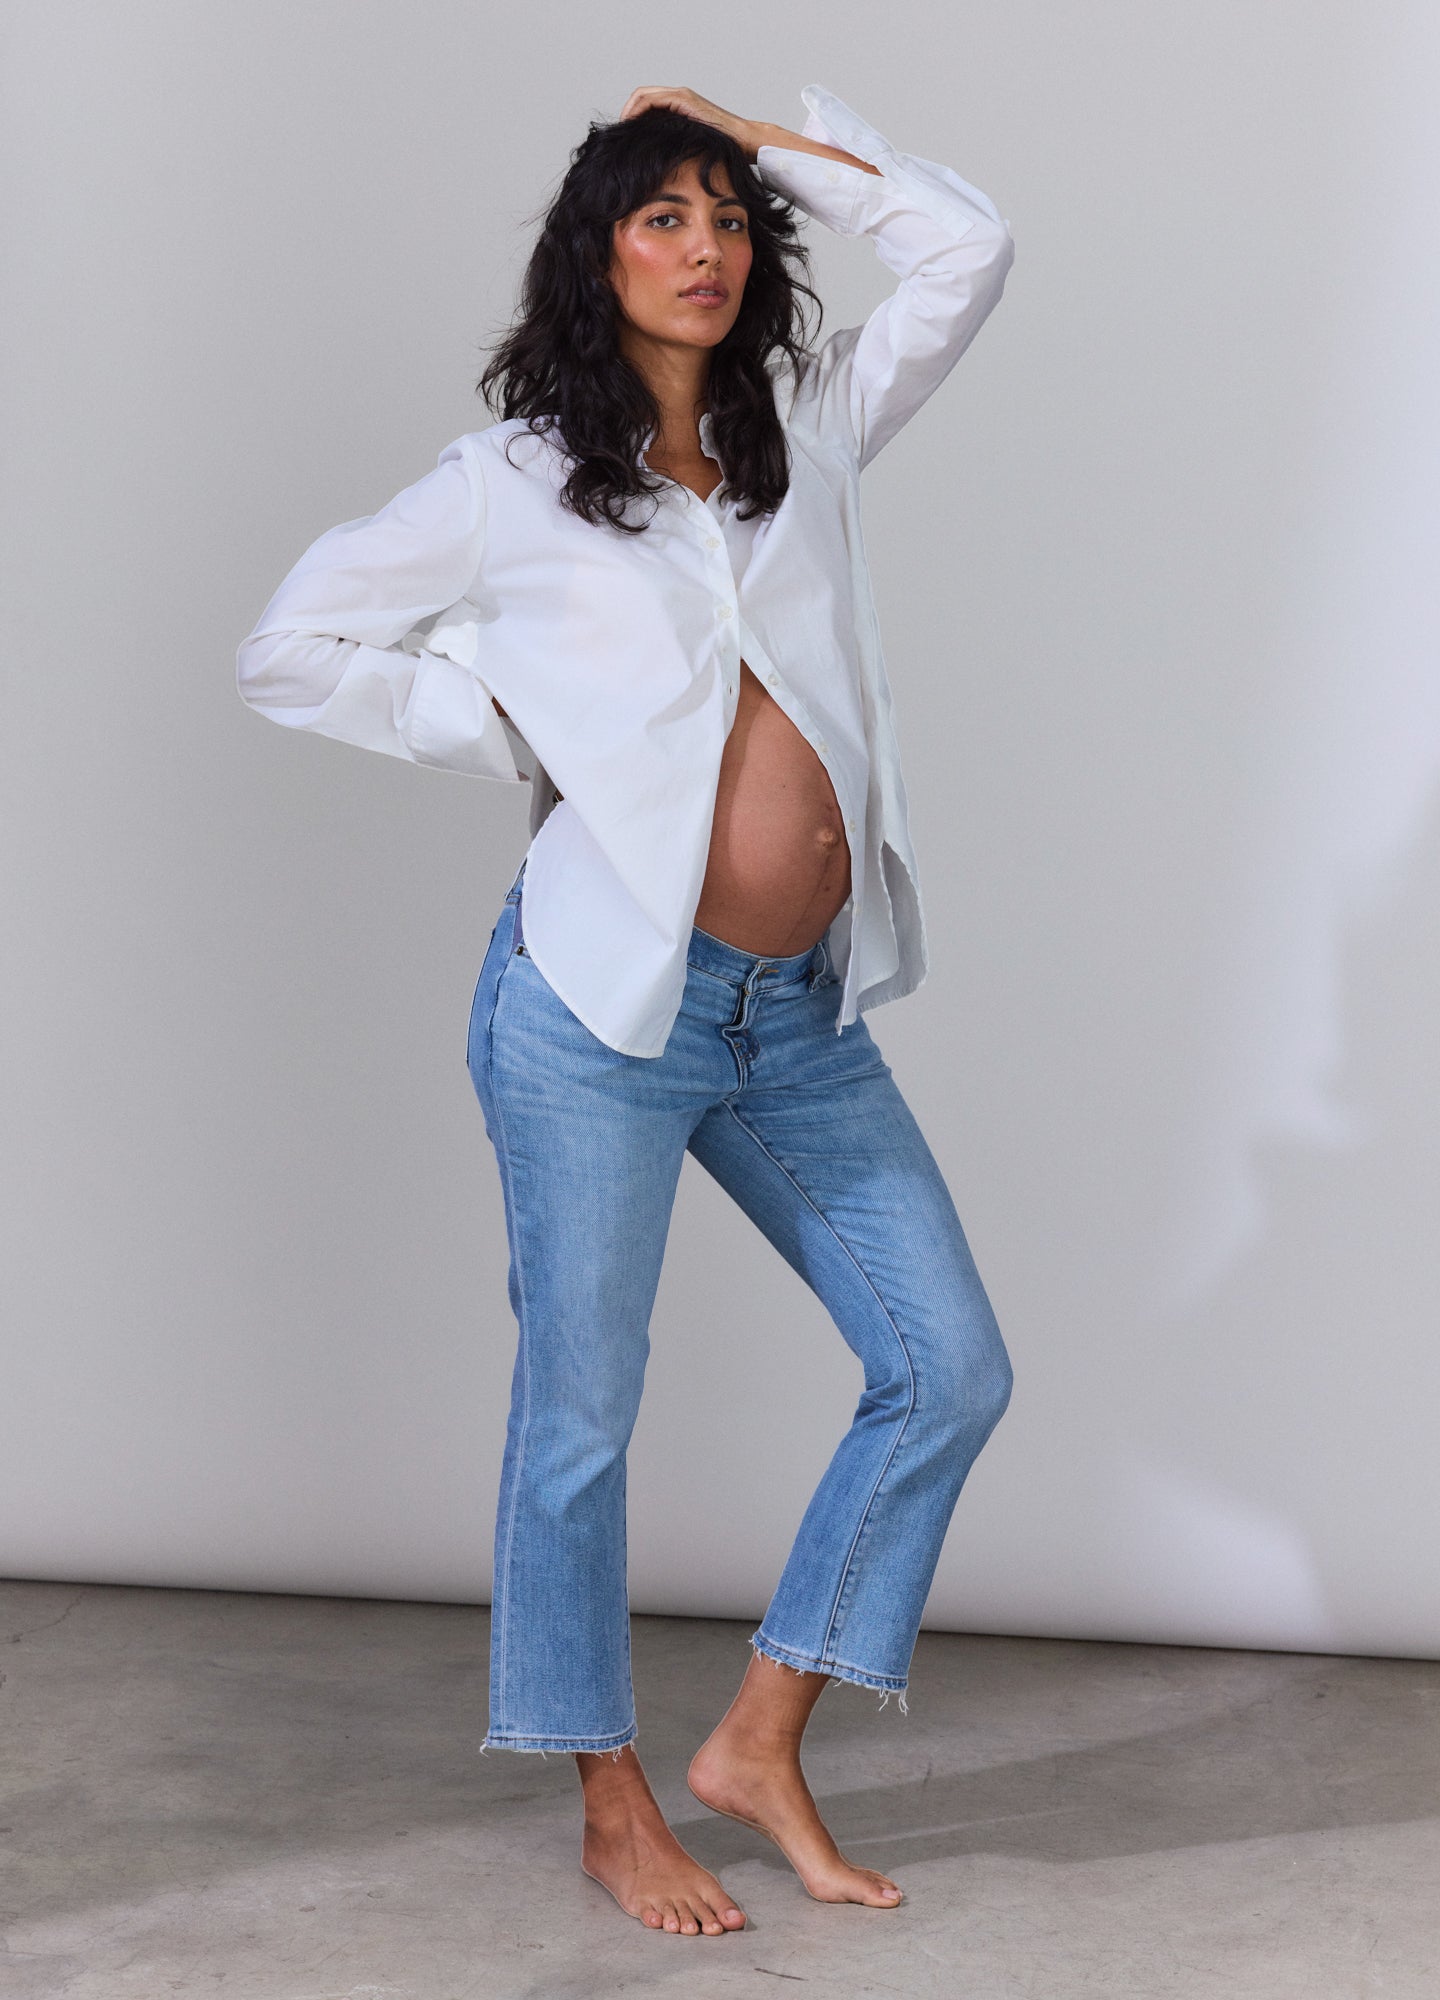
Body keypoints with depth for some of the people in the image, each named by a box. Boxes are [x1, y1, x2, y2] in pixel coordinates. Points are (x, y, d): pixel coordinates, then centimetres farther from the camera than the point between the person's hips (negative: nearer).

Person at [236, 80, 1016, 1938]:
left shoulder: (805, 430, 12)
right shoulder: (511, 482, 0)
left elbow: (964, 246, 12)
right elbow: (292, 647, 4)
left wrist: (765, 135, 10)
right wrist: (515, 731, -2)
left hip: (803, 1018, 5)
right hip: (604, 1011, -5)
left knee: (949, 1369, 3)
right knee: (580, 1416, 3)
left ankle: (758, 1744, 15)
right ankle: (615, 1812, 20)